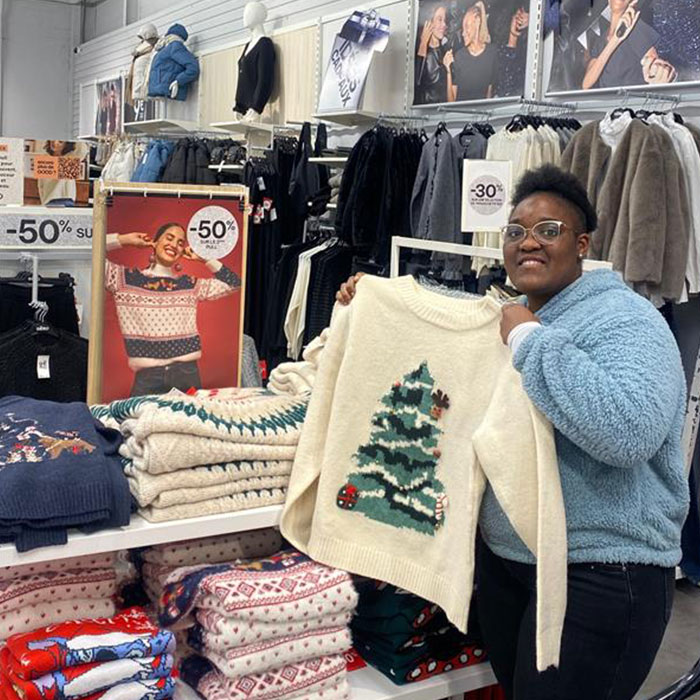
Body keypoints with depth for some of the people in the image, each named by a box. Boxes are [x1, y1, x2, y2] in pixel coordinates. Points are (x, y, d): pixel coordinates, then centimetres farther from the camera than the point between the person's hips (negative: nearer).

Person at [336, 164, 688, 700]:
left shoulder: (625, 320, -14)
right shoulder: (504, 319, 10)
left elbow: (630, 430, -33)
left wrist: (530, 339, -25)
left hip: (601, 572, -7)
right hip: (503, 555, 8)